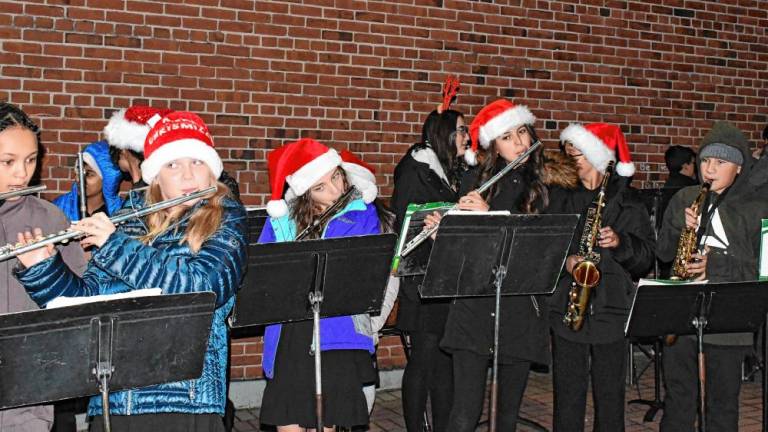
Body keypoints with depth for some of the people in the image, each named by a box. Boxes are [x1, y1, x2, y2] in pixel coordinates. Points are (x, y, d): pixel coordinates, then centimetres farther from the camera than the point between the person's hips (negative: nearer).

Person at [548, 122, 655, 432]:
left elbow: (646, 257, 3)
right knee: (568, 394, 4)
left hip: (612, 308, -1)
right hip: (566, 308, 1)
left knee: (610, 394, 4)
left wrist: (621, 242, -16)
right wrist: (563, 260, -12)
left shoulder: (626, 200, 6)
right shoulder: (561, 197, 11)